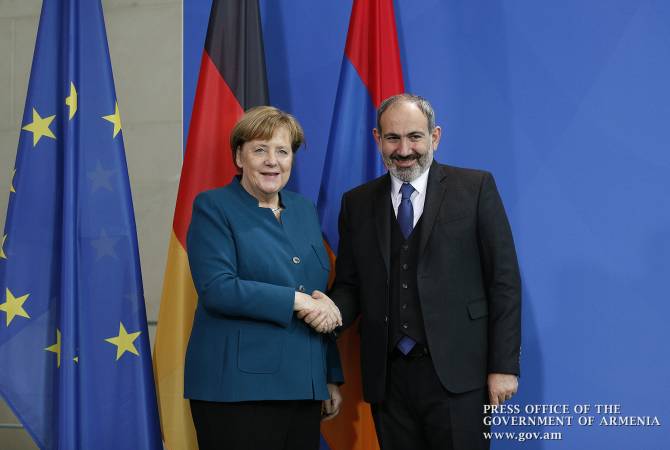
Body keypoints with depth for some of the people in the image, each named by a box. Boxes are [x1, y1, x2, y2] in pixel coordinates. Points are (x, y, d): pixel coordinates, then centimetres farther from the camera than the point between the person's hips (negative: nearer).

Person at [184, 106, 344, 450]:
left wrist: (331, 377, 15)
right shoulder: (214, 208, -3)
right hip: (237, 388, -6)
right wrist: (296, 300, -16)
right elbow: (217, 289, -17)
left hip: (303, 385, 6)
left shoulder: (304, 210, 15)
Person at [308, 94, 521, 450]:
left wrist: (504, 365, -6)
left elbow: (504, 280, -1)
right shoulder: (358, 202, 11)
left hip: (455, 374, -3)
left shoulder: (475, 187, 1)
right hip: (388, 377, 3)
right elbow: (349, 284, 13)